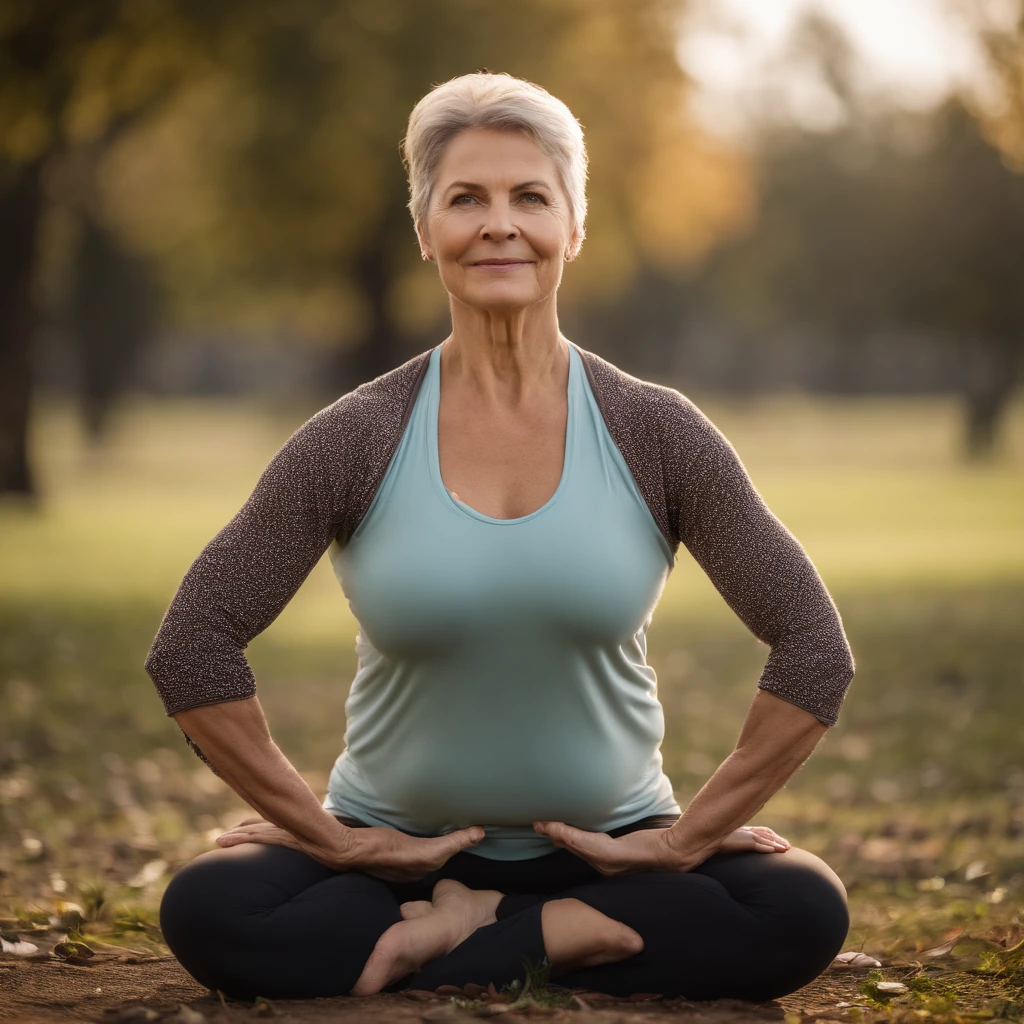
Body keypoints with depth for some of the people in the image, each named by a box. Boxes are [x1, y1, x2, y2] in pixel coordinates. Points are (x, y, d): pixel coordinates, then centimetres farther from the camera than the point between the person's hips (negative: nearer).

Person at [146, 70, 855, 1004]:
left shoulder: (656, 435, -3)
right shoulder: (357, 441, -5)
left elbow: (813, 646, -3)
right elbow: (192, 648, -5)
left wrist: (686, 837, -8)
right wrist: (327, 834, -8)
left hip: (610, 848, 1)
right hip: (401, 849, -1)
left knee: (803, 914, -28)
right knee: (207, 912, -29)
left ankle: (430, 945, -14)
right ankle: (566, 938, -15)